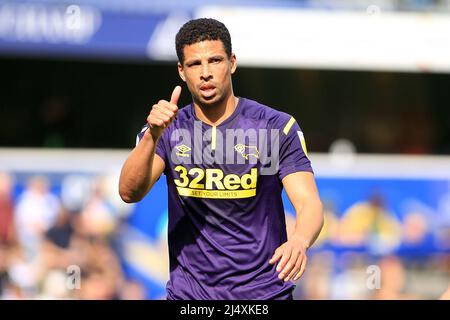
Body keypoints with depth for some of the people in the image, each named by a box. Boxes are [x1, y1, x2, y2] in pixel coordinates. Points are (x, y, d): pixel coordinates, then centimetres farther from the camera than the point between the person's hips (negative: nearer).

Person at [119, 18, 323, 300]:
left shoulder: (278, 127, -5)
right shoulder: (169, 132, 1)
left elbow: (309, 203, -13)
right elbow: (130, 192, -13)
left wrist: (299, 241, -35)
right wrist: (153, 136, -30)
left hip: (263, 291, -1)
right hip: (188, 294, 1)